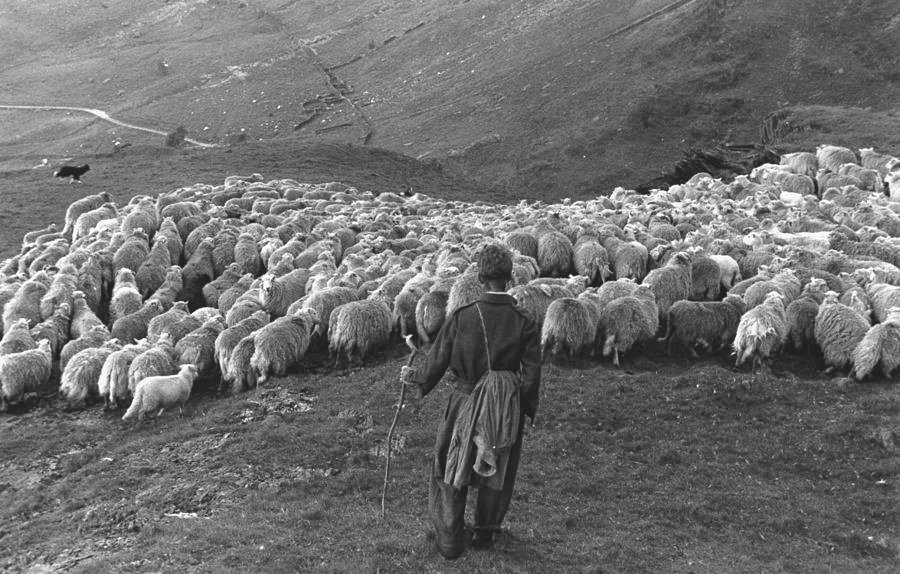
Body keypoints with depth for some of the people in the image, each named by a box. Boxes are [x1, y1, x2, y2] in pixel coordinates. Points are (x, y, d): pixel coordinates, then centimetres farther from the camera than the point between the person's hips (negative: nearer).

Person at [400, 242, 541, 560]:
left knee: (452, 472, 16)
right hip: (507, 411, 1)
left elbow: (437, 363, -8)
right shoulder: (525, 322, -13)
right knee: (496, 473, 21)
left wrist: (413, 377, 11)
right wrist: (527, 409, 6)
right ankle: (485, 534, 36)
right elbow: (532, 374, -9)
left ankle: (450, 541, 24)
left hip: (465, 406, -1)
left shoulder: (461, 317, -15)